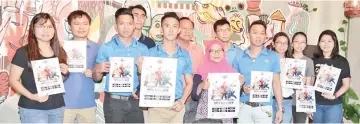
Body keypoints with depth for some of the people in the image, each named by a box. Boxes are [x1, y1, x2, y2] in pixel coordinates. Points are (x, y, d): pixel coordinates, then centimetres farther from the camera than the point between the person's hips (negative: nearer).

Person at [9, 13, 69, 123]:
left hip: (57, 107, 5)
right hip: (32, 109, -5)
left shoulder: (60, 52, 7)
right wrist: (31, 96, -19)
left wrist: (65, 74, -4)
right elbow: (13, 80, -8)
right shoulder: (23, 52, -8)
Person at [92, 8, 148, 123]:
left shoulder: (143, 49, 5)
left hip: (134, 101, 2)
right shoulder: (106, 48, -1)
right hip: (113, 101, -2)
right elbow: (96, 78, 3)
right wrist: (98, 70, -18)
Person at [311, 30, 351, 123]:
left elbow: (346, 84, 0)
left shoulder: (342, 61, -1)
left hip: (333, 105, -2)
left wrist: (335, 96, -17)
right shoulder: (314, 60, 4)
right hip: (316, 104, 2)